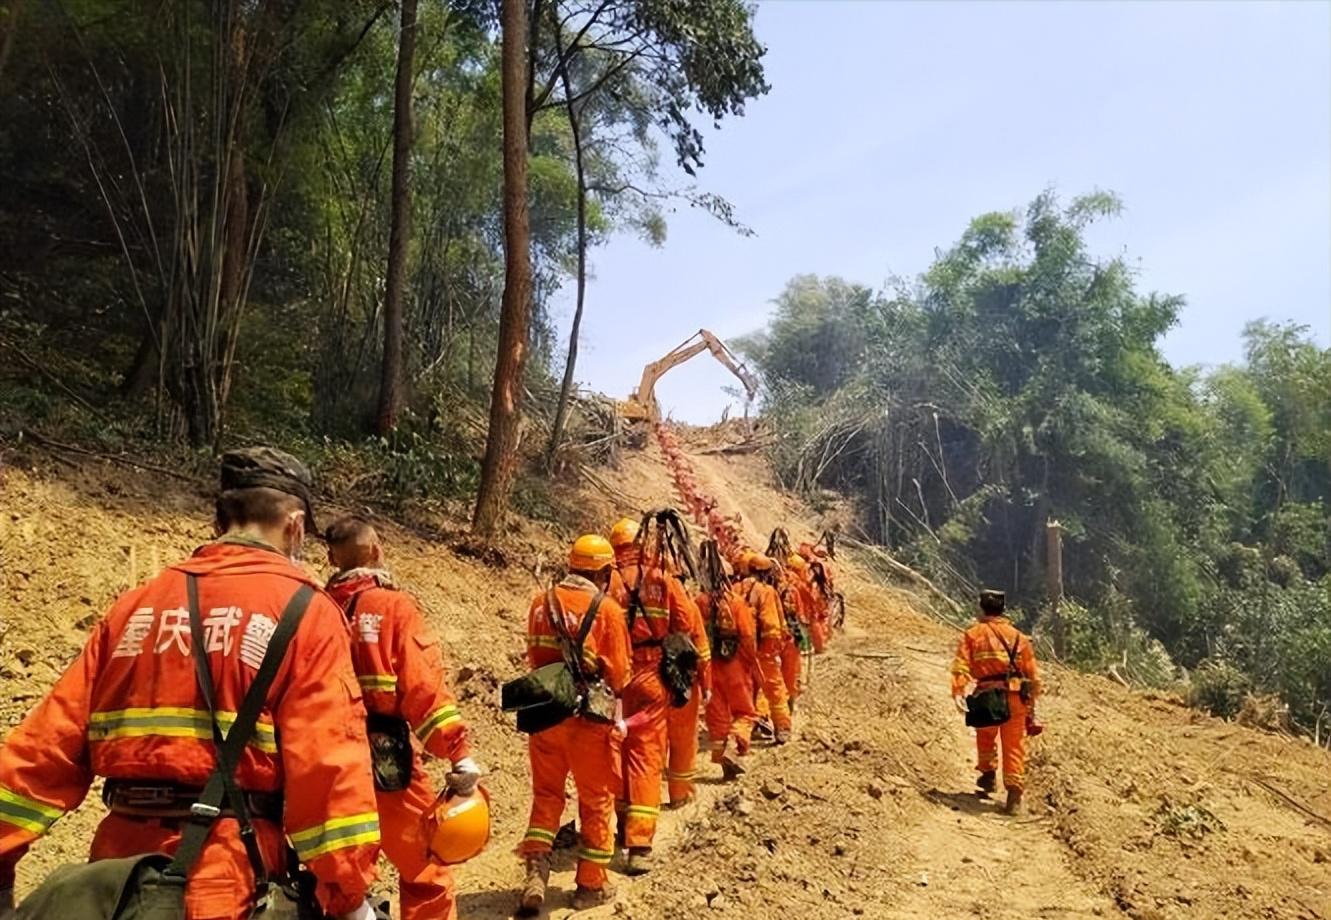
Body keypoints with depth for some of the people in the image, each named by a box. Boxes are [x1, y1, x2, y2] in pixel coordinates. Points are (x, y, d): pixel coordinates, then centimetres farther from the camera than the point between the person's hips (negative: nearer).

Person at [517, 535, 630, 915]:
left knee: (546, 795, 19)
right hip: (589, 717, -4)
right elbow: (620, 672, -9)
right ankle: (591, 885, 23)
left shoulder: (541, 603, 0)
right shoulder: (606, 608, -14)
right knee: (597, 801, 13)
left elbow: (534, 656, 8)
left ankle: (536, 873, 8)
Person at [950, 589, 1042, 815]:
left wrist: (958, 692, -16)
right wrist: (1032, 702, 16)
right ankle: (1014, 795, 1)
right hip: (1016, 697, 1)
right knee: (1014, 745, 5)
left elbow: (961, 665, -9)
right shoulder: (1019, 637, 12)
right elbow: (1033, 673, 9)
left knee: (986, 736, 26)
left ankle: (988, 775, 30)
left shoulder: (972, 635, 6)